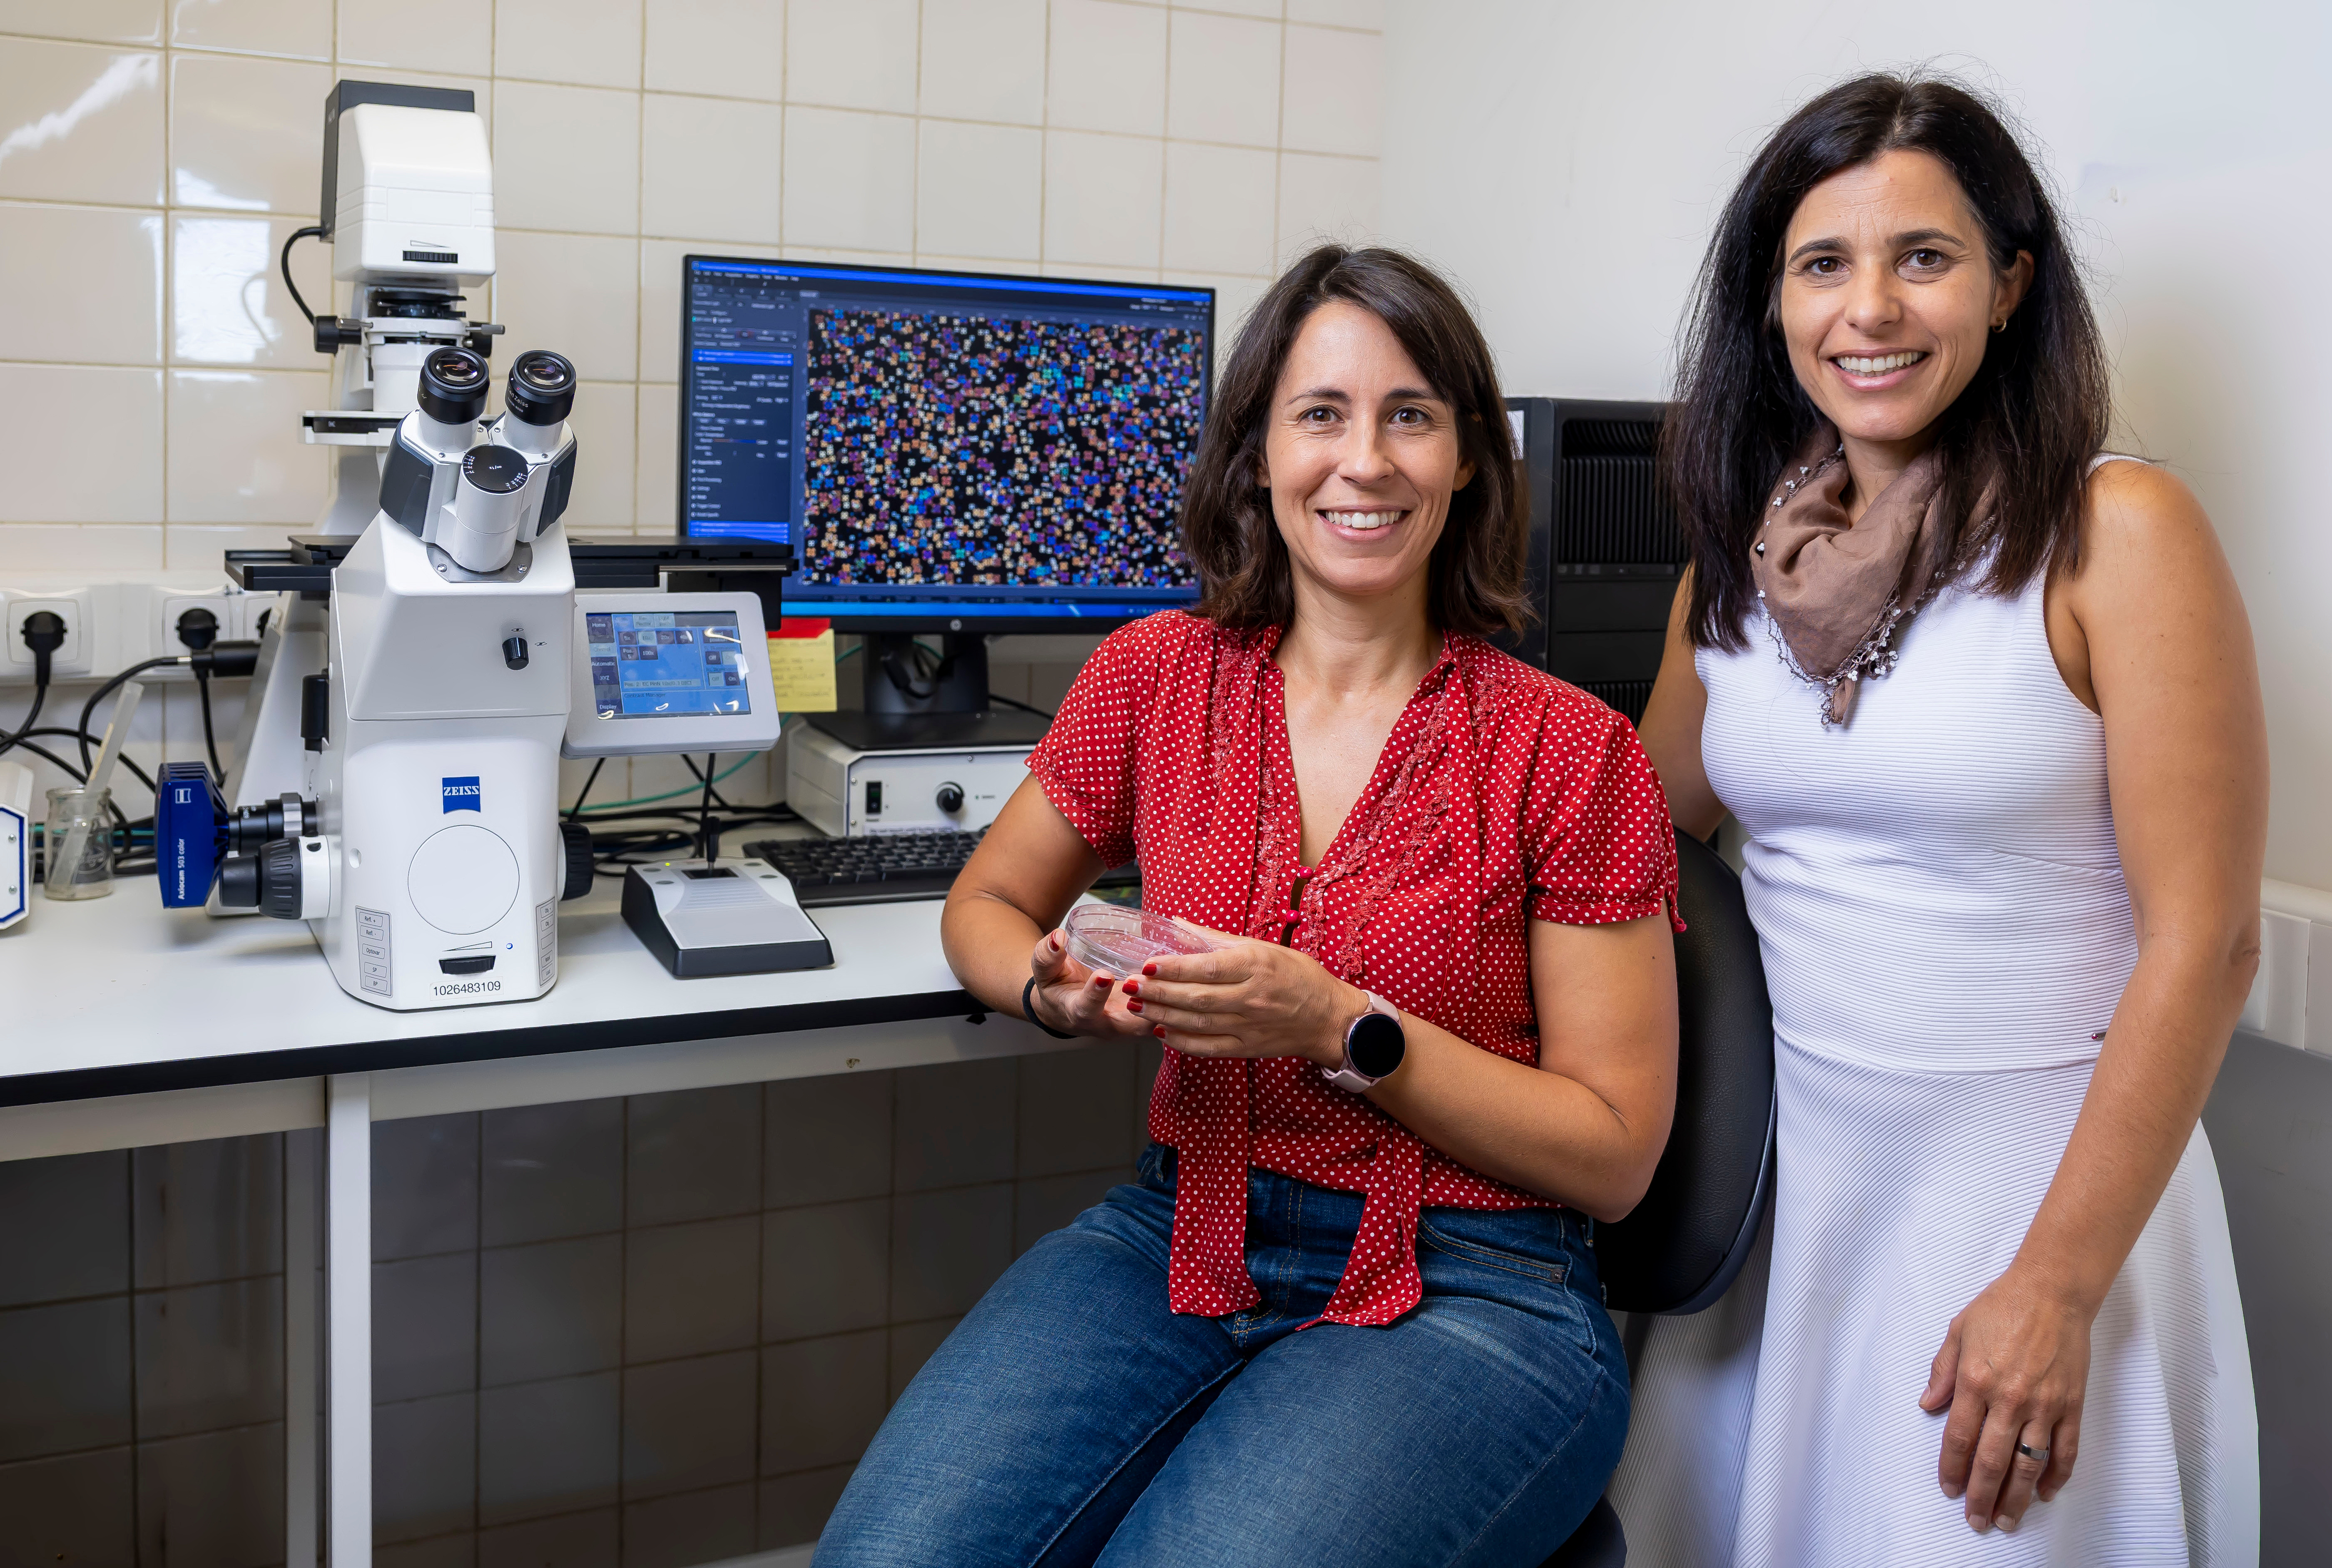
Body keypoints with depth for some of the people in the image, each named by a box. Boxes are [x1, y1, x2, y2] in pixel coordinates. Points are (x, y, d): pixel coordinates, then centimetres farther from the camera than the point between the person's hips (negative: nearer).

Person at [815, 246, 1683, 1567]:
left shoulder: (1570, 750, -6)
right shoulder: (1154, 676, 4)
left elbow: (1614, 1155, -5)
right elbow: (987, 906, 18)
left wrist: (1342, 1030, -18)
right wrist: (1058, 992, -6)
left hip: (1471, 1295, -2)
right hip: (1182, 1238, 3)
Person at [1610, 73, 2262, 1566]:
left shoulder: (2114, 533, -12)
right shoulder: (1742, 555, 4)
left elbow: (2203, 942, -14)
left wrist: (2056, 1286, -16)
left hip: (2044, 1182, -4)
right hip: (1786, 1181, 5)